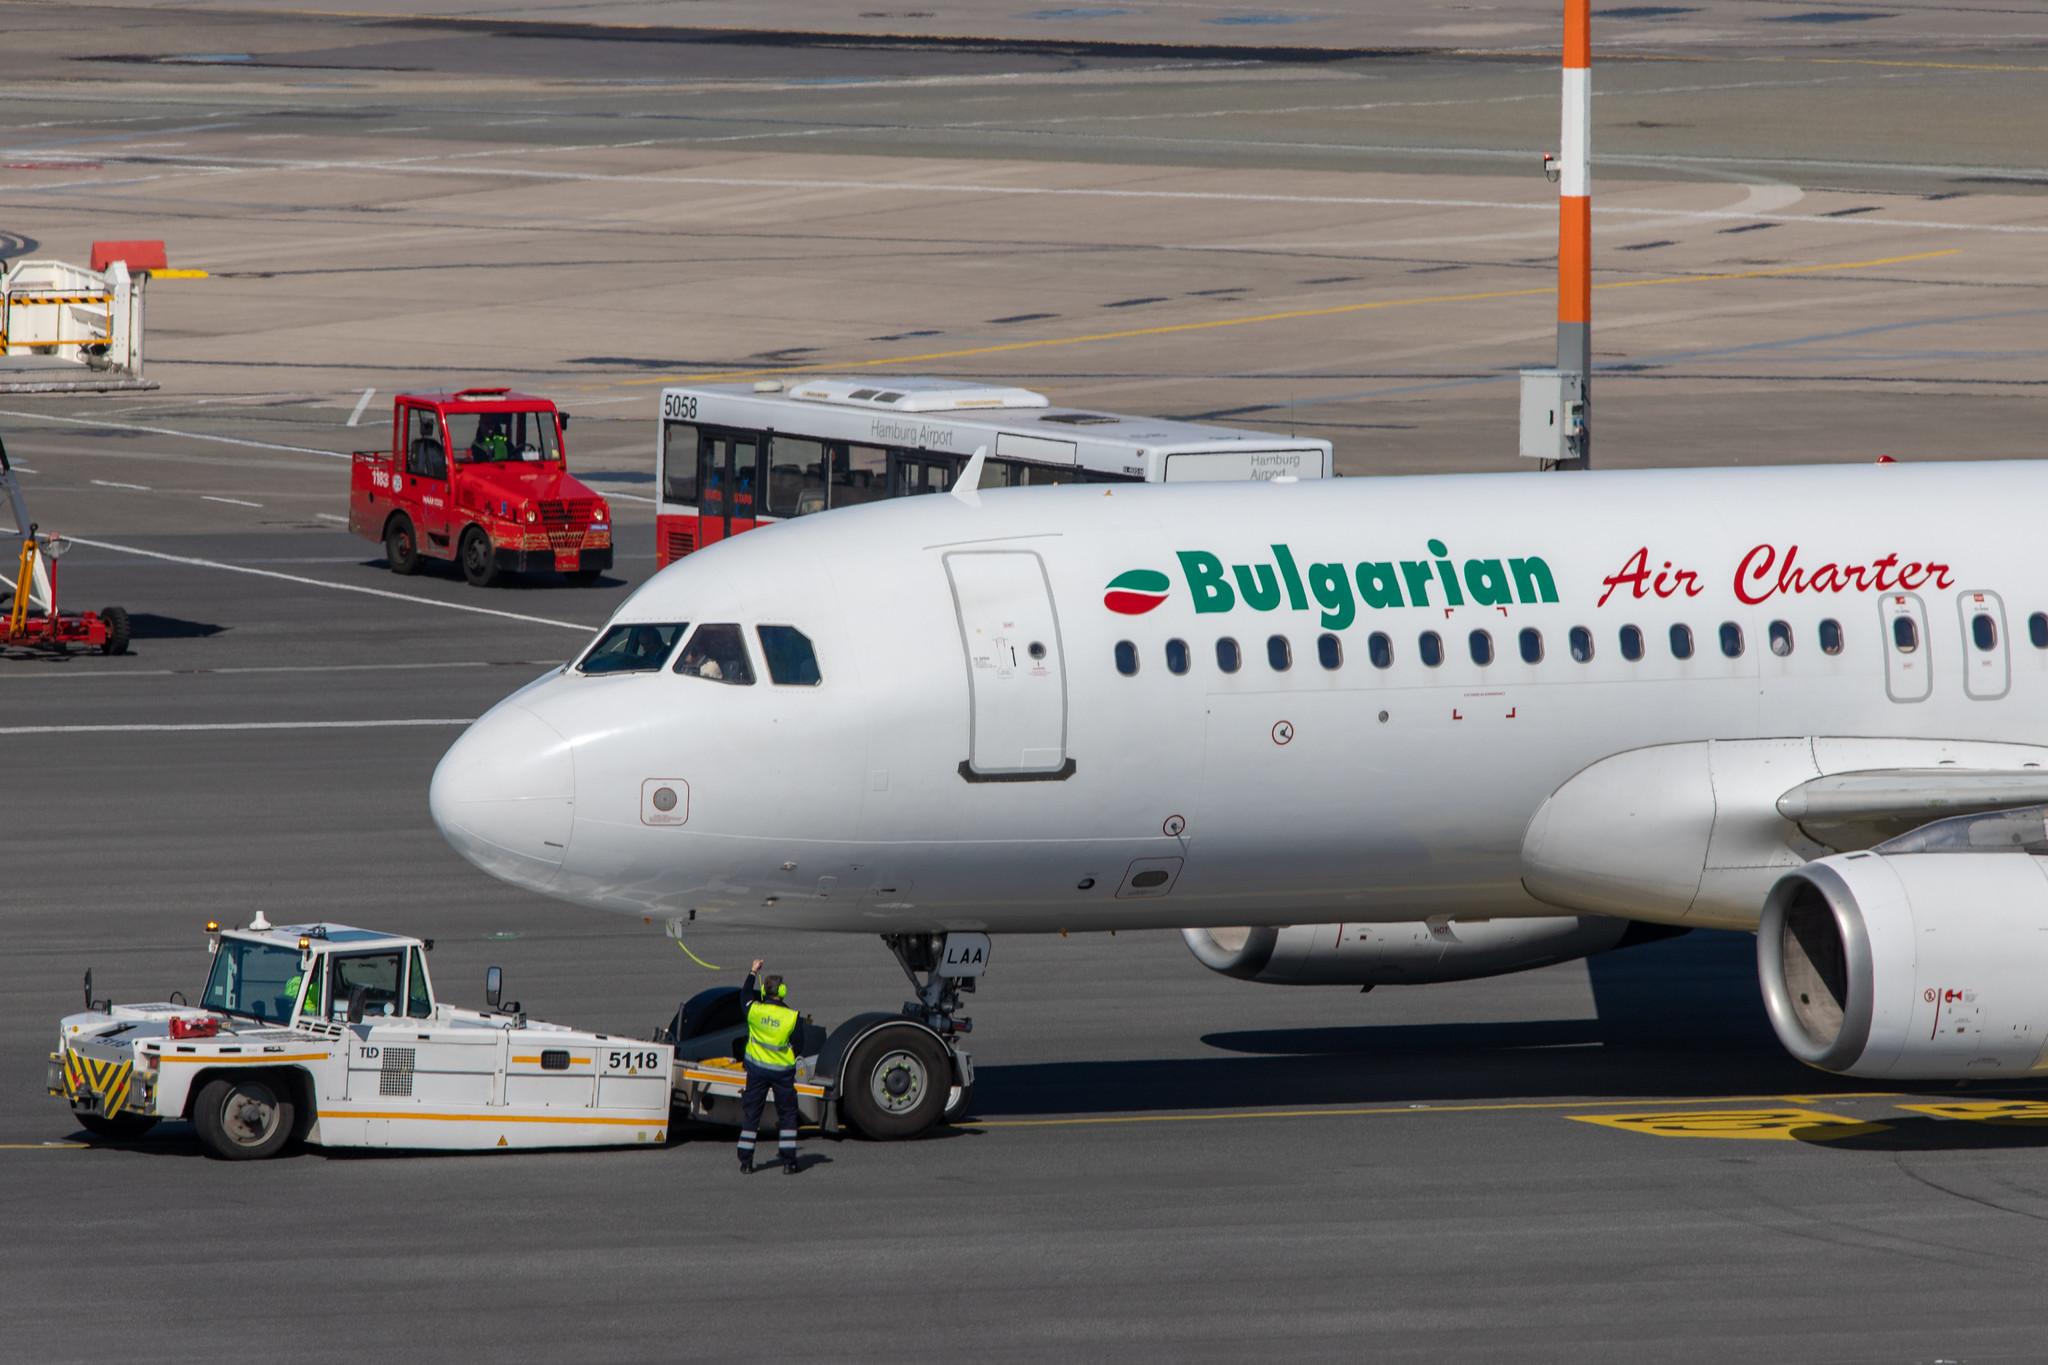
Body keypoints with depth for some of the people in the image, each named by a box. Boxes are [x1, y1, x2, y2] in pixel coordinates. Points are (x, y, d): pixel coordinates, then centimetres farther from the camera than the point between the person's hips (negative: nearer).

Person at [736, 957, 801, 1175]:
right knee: (787, 1114, 9)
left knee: (750, 1114, 9)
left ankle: (745, 1162, 7)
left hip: (757, 1069, 2)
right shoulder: (791, 1017, -13)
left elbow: (745, 996, 15)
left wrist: (753, 973, 27)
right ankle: (788, 1162, 5)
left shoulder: (754, 1010, -8)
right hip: (783, 1070, -2)